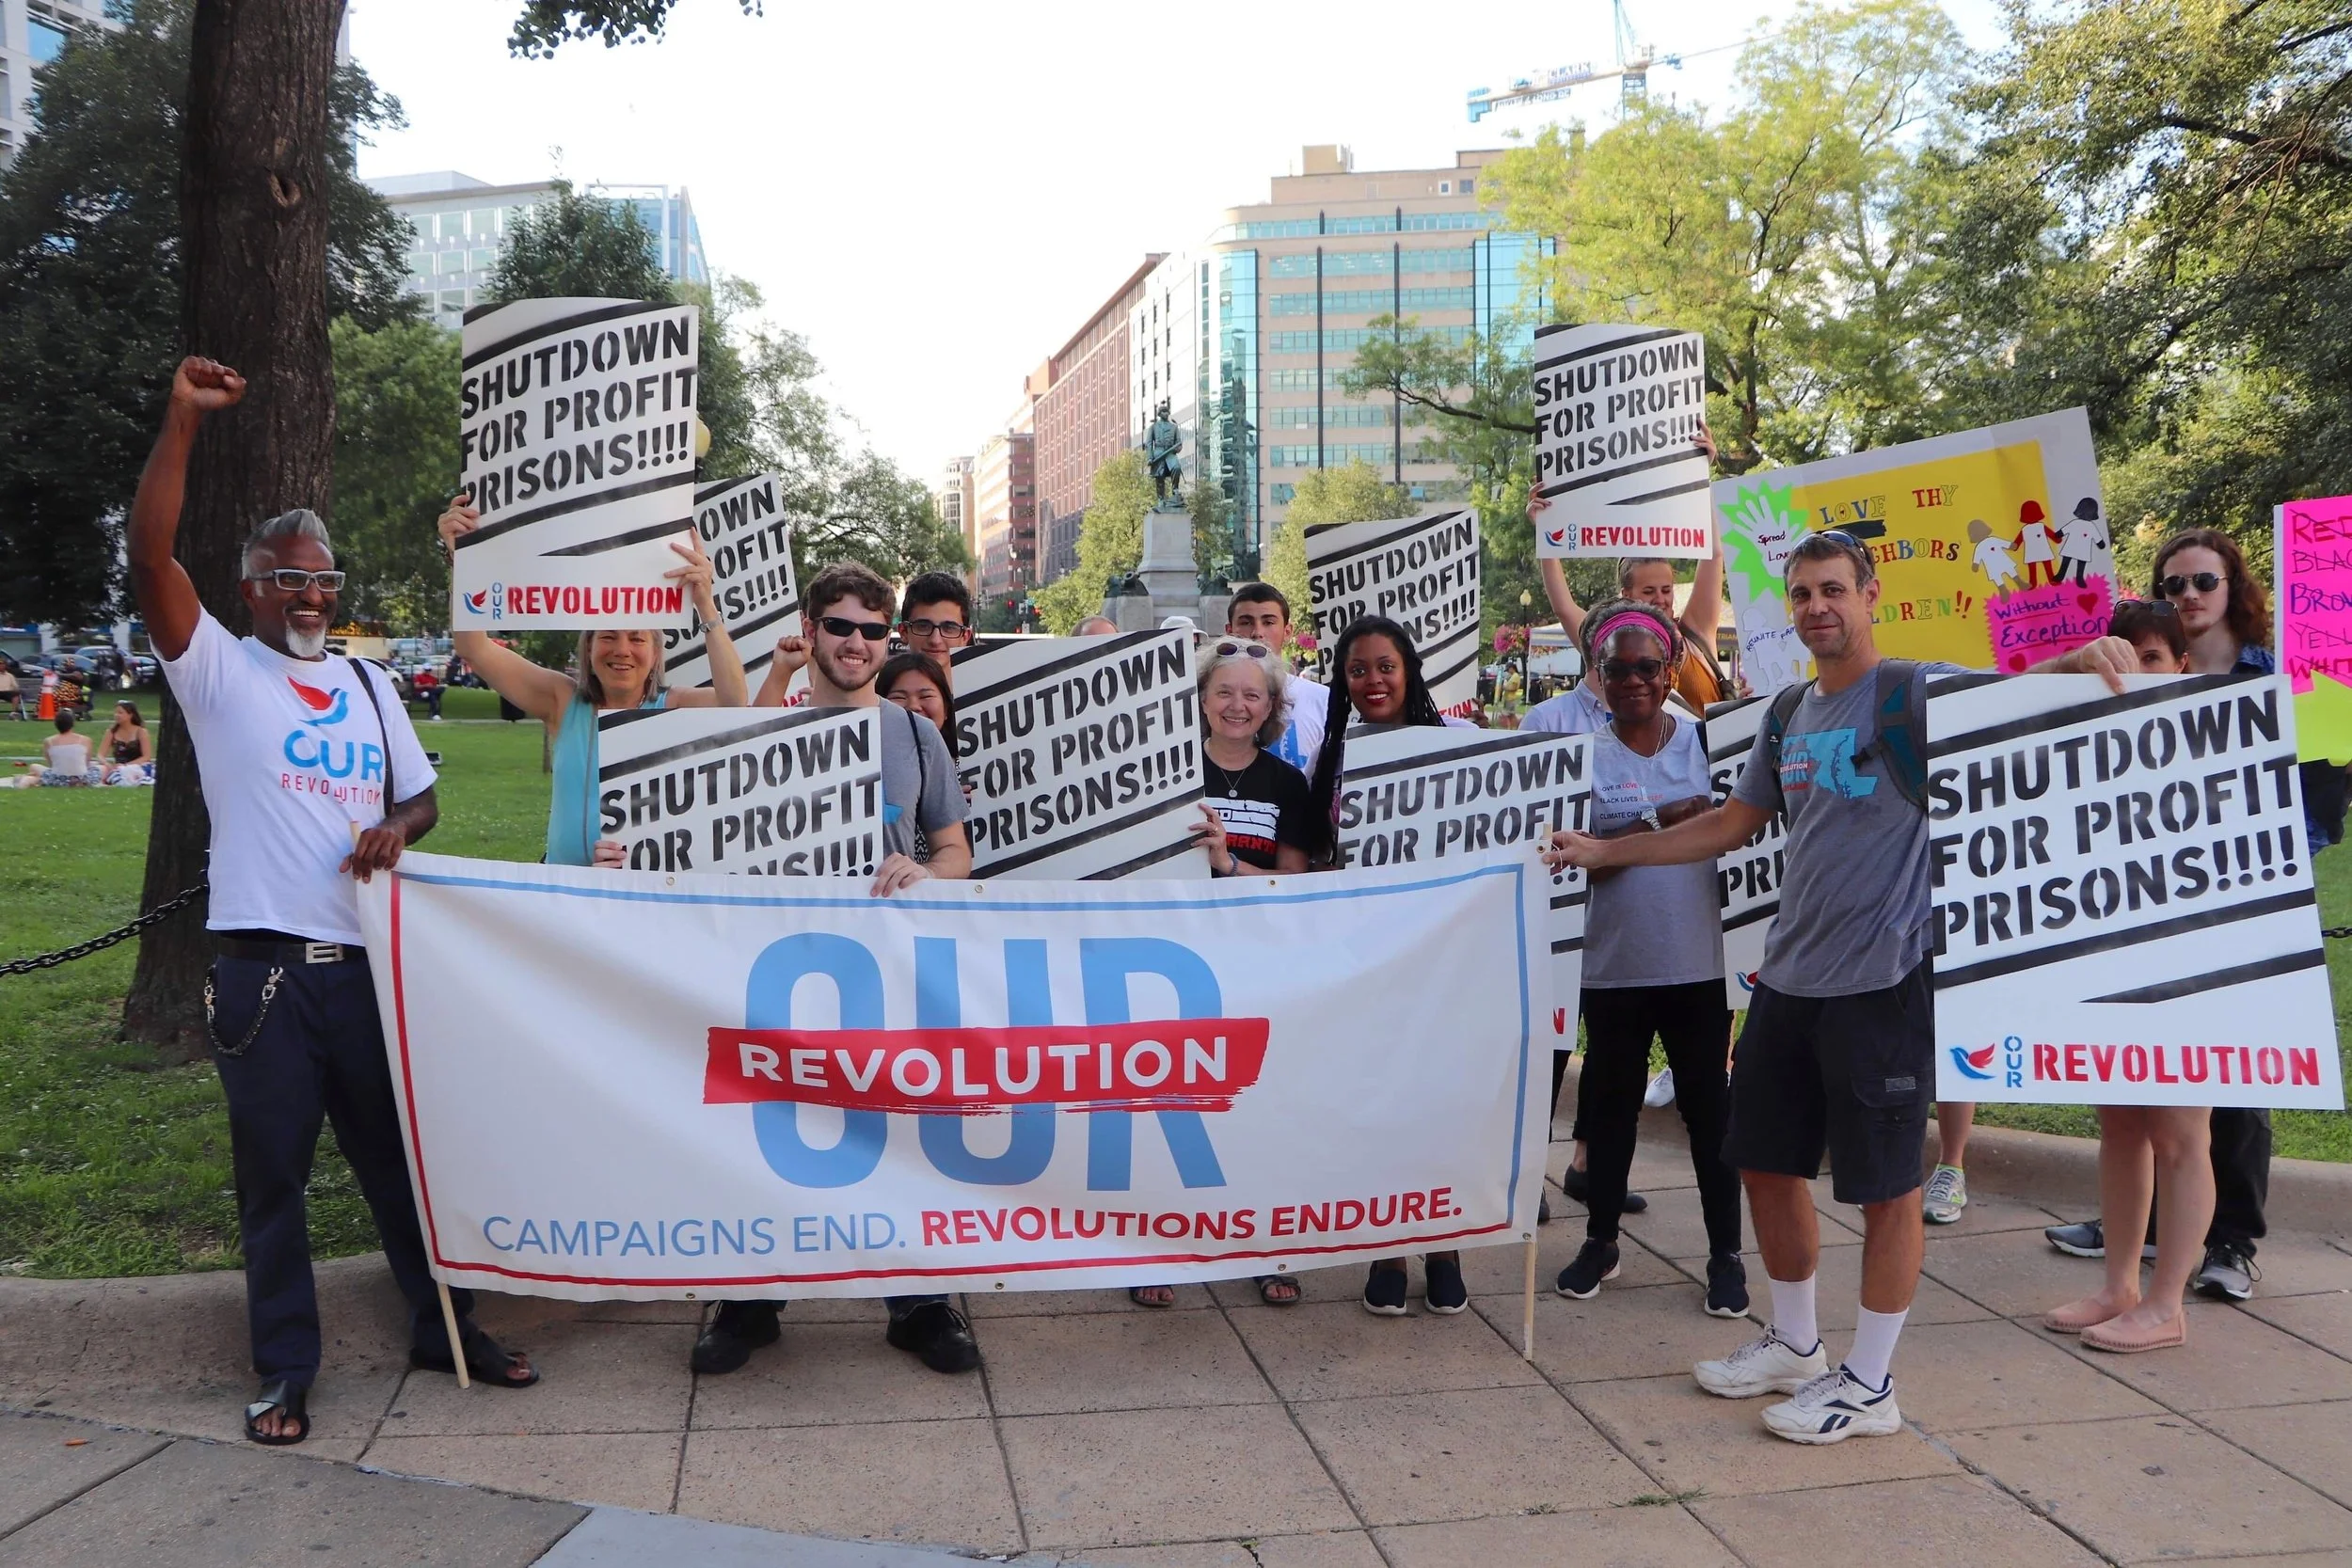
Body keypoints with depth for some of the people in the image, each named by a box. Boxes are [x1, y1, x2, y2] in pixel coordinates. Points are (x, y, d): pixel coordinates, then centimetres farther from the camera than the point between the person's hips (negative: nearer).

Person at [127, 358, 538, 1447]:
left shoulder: (368, 686, 13)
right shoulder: (219, 672, -1)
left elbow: (423, 796, 18)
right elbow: (149, 561, -16)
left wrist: (397, 828, -6)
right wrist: (181, 422, -19)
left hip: (368, 963, 4)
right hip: (264, 972, -4)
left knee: (401, 1154, 13)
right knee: (273, 1173, 6)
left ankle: (446, 1328, 27)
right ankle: (285, 1370, 19)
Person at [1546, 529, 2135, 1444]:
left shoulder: (1913, 691, -8)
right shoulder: (1788, 713, 13)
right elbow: (1728, 826, 20)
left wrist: (2080, 660, -45)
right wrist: (1603, 852, 20)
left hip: (1883, 980, -7)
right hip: (1790, 974, 8)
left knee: (1885, 1185, 4)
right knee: (1766, 1163, 16)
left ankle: (1869, 1385, 18)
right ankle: (1793, 1344, 35)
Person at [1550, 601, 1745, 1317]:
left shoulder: (1706, 740, 3)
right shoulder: (1584, 755, 0)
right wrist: (1661, 823, -19)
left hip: (1698, 962, 0)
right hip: (1614, 965, 0)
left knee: (1707, 1103, 7)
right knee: (1610, 1102, 12)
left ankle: (1726, 1253, 19)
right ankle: (1600, 1240, 28)